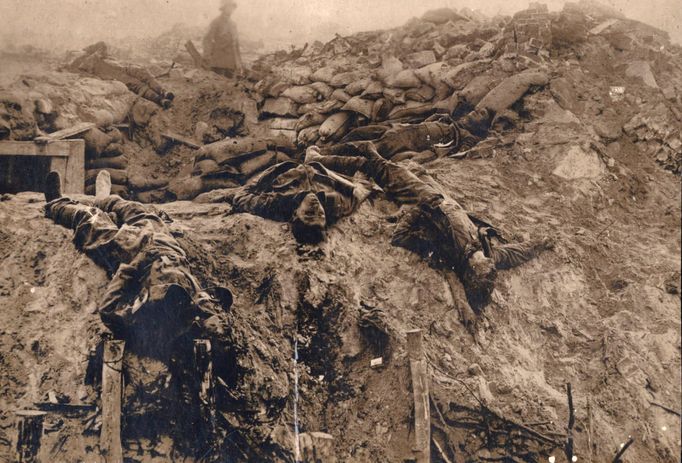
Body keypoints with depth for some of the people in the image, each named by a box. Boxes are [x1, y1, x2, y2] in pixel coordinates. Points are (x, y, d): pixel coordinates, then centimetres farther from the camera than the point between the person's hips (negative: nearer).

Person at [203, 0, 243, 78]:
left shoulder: (233, 24, 15)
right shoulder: (216, 22, -4)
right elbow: (207, 40, -10)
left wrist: (239, 64, 13)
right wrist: (207, 58, -20)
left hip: (231, 62, 6)